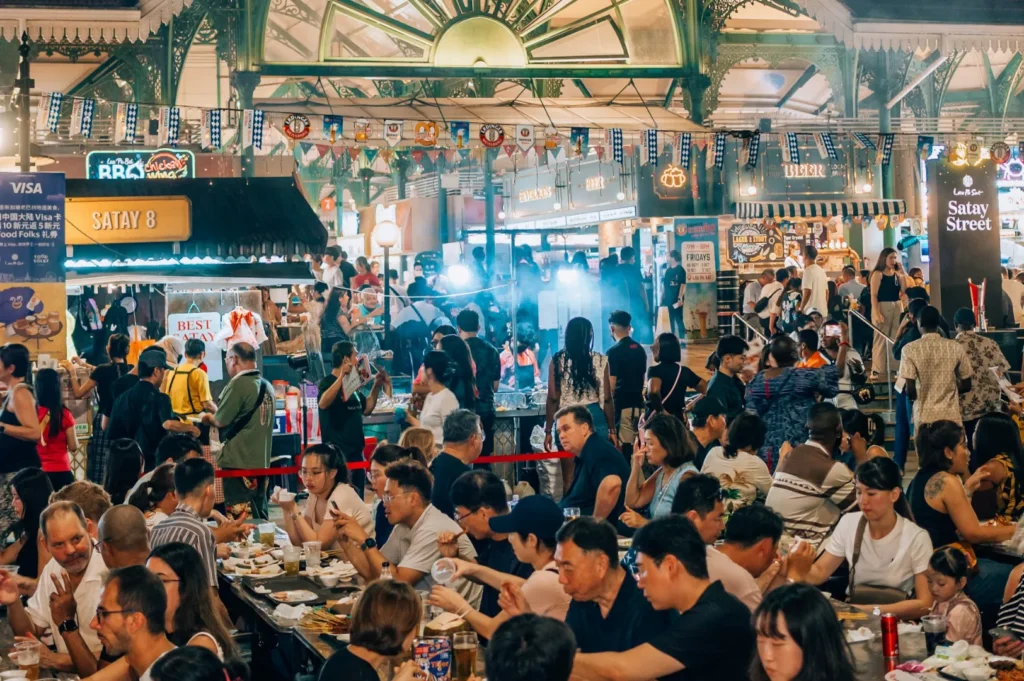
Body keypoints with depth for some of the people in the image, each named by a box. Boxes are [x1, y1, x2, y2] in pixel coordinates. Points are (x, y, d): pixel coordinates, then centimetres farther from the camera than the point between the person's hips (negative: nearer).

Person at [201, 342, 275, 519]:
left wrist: (208, 417, 9)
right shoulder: (267, 385, 9)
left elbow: (221, 420, -13)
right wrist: (215, 416, 20)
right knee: (259, 516, 13)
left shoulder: (238, 384, -15)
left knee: (241, 518, -6)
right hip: (261, 461, 8)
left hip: (238, 462, -8)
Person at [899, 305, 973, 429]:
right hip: (951, 416, 1)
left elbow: (910, 390, -11)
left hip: (924, 417, -1)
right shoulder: (955, 347, 1)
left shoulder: (910, 349, -6)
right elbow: (966, 386, 5)